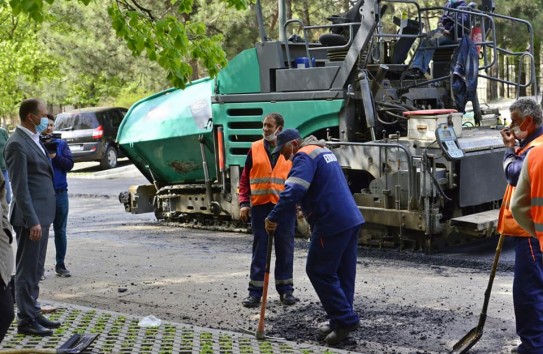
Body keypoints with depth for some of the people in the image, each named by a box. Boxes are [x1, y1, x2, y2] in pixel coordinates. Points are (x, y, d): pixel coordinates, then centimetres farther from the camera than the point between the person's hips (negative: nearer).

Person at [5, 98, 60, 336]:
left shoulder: (33, 139, 13)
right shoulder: (17, 144, -16)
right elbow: (20, 188, -19)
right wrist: (33, 221, -22)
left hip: (42, 215, 9)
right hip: (30, 217, -9)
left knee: (34, 269, 16)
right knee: (26, 270, -1)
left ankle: (33, 314, 25)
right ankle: (26, 321, 5)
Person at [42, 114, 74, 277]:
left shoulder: (61, 144, 7)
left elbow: (69, 164, -3)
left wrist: (54, 156, -18)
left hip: (60, 193, 2)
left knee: (60, 230, 8)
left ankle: (60, 265, 15)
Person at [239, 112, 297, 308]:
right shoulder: (255, 149, 6)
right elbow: (245, 179, 8)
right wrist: (244, 203, -1)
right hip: (260, 206, 0)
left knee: (285, 250, 6)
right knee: (259, 250, 3)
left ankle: (286, 290, 17)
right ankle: (255, 292, 7)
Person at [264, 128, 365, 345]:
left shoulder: (305, 155, -9)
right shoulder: (322, 151, 22)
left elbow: (293, 191, -22)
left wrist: (274, 218, -20)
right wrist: (307, 209, 24)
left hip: (332, 223, -10)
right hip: (351, 220, 10)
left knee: (319, 271, -3)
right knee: (343, 273, 12)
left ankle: (345, 319, -6)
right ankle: (340, 322, 18)